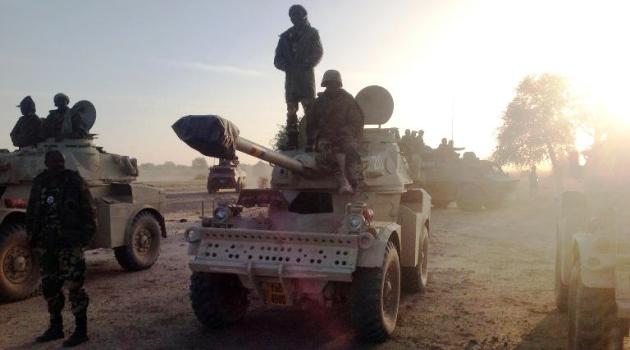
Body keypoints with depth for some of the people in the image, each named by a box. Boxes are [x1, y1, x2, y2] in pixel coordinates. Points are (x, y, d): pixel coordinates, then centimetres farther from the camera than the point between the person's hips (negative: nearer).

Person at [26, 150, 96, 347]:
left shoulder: (75, 182, -5)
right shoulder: (39, 183, 8)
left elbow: (87, 211, -5)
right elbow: (31, 212, 16)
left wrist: (86, 236, -10)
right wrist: (32, 237, 12)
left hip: (70, 243, -5)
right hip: (45, 245, 6)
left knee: (75, 286, -4)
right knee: (49, 286, 14)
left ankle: (81, 330, 5)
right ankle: (56, 327, 29)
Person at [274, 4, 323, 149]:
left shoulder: (312, 33, 11)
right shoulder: (286, 37, 17)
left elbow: (318, 53, -2)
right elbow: (277, 60, 11)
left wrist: (306, 65, -18)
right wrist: (288, 66, -11)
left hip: (306, 77, -3)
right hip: (291, 78, 3)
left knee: (310, 110, -11)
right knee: (291, 112, 0)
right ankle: (291, 142, 0)